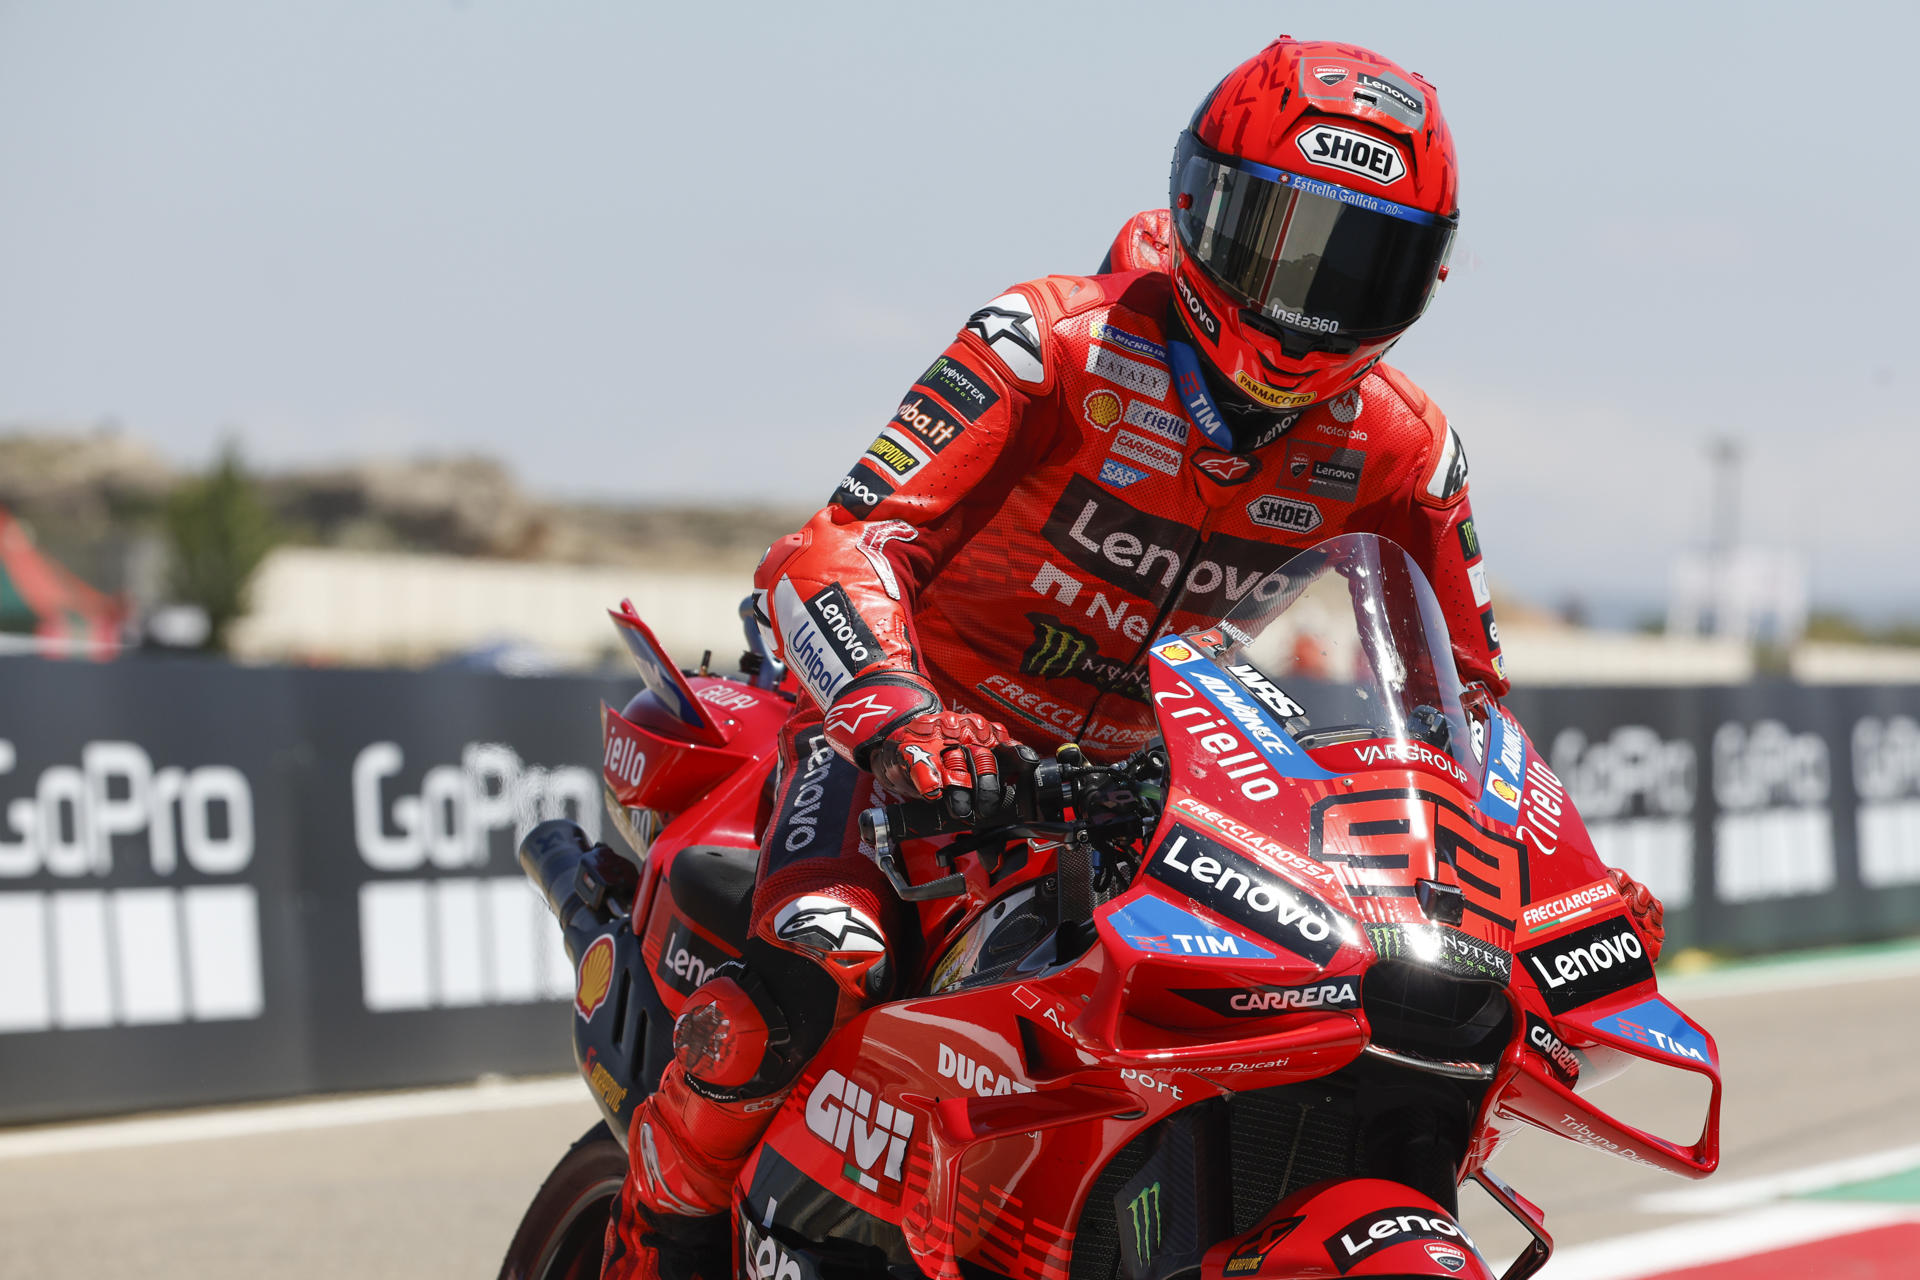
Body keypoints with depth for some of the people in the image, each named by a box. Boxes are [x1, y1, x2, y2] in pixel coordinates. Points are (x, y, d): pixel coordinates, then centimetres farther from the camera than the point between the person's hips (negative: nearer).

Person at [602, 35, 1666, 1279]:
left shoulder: (1397, 449, -6)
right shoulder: (1058, 342, -21)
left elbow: (1468, 688, 6)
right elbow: (837, 551, -28)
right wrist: (892, 709, -48)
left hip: (1133, 771, 5)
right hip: (915, 738, -5)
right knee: (815, 974, -32)